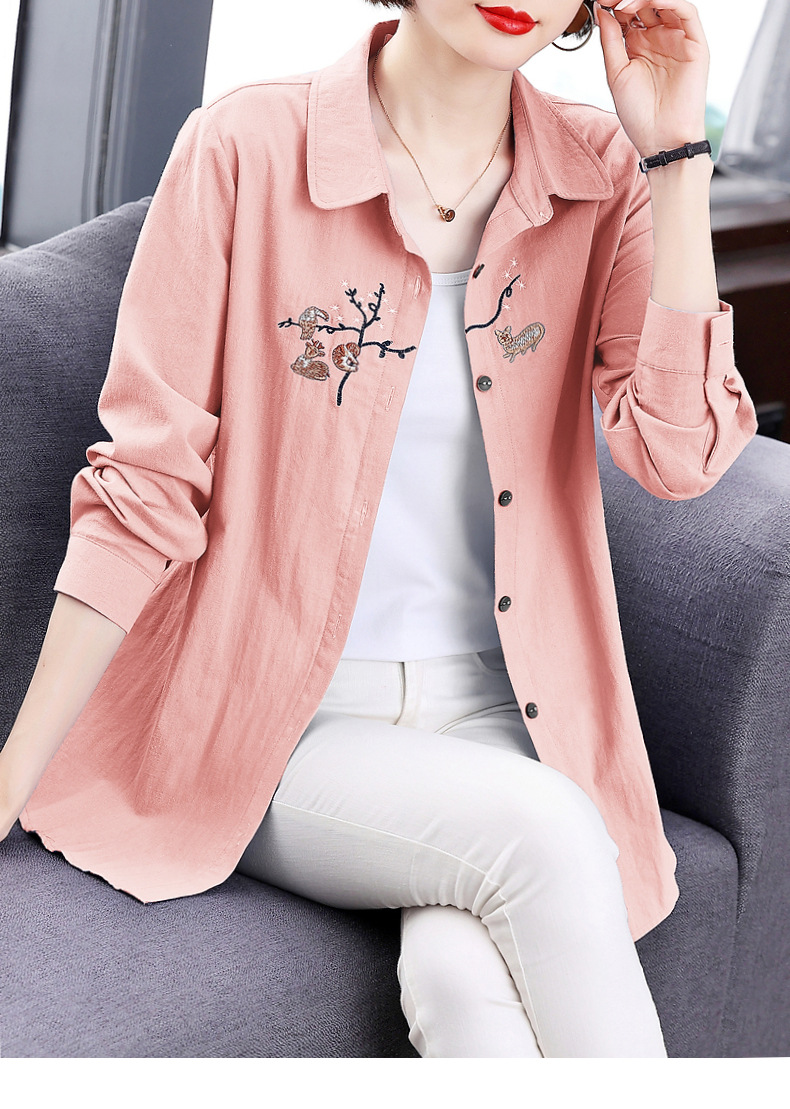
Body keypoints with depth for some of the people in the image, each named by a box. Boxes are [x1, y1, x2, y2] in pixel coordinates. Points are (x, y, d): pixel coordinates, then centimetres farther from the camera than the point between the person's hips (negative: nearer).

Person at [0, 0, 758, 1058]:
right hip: (272, 723, -2)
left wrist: (675, 149, -13)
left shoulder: (603, 175, 2)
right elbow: (145, 489, -6)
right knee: (541, 834, -29)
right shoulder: (246, 150, -8)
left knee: (462, 975, -29)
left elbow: (680, 454, -11)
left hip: (493, 717, 2)